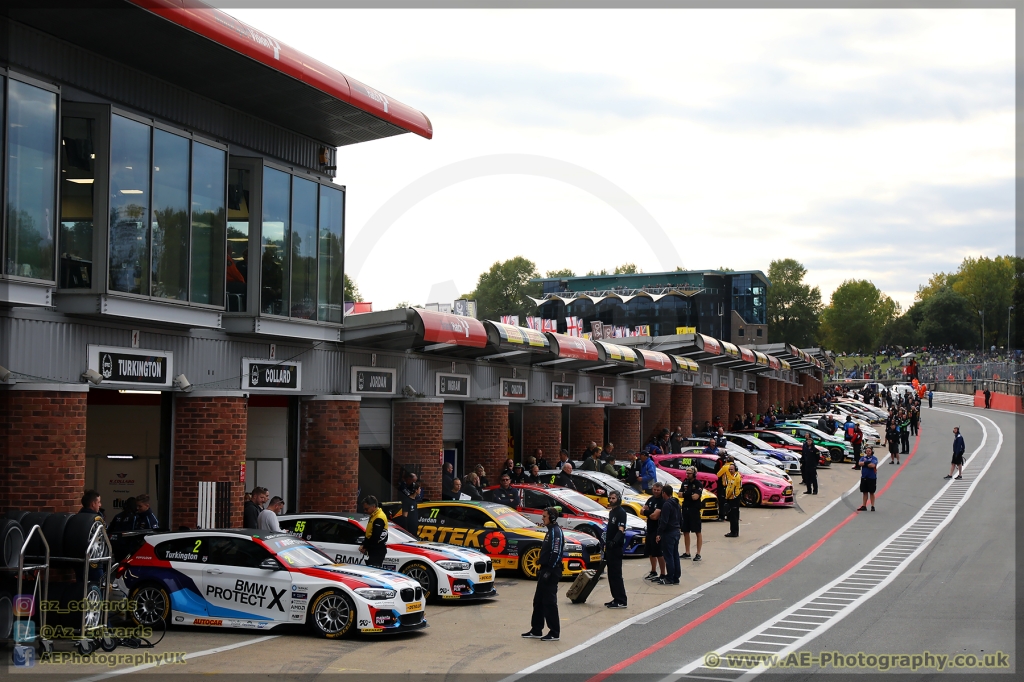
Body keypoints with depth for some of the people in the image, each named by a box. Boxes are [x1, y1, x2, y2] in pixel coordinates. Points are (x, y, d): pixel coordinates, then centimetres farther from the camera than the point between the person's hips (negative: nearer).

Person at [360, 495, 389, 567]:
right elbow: (368, 533, 21)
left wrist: (364, 546, -12)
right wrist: (363, 545, 8)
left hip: (378, 551, -11)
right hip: (373, 550, 11)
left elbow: (375, 537, -23)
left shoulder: (379, 518, -18)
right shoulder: (374, 516, 15)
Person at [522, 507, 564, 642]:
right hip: (545, 571, 11)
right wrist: (541, 568, 19)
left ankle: (554, 633, 0)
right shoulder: (550, 531, 17)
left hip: (551, 572, -11)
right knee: (538, 601, 14)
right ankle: (536, 631, 21)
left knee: (549, 602, -6)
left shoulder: (556, 532, -15)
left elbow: (556, 553, -22)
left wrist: (549, 570, -24)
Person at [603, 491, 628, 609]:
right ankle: (616, 599, 17)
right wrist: (606, 542, 22)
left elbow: (621, 530, -21)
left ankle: (621, 601, -9)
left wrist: (614, 541, -34)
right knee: (611, 574, 11)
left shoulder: (621, 512, -11)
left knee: (616, 574, -10)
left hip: (616, 547, -10)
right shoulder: (611, 512, 18)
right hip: (610, 547, 10)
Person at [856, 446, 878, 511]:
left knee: (871, 492, 2)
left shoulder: (874, 458, -4)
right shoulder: (863, 458, 10)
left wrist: (865, 463, -11)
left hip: (872, 478, -4)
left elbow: (873, 465, -21)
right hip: (864, 478, 4)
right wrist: (868, 463, -19)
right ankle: (864, 506, 12)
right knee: (864, 492, 9)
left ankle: (872, 506, 8)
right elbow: (860, 463, -8)